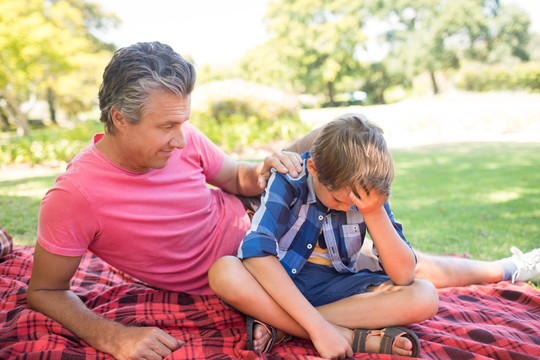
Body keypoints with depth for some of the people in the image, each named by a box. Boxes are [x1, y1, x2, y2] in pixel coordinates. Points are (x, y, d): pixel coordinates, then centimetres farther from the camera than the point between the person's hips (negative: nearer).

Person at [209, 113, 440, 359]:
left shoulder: (369, 192, -10)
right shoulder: (289, 179, -18)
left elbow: (404, 275, -14)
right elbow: (256, 251, -32)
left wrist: (374, 212, -28)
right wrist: (317, 327, -35)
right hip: (281, 281, -2)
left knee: (425, 297, -23)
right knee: (223, 272, -34)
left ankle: (275, 321, -24)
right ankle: (353, 337, -29)